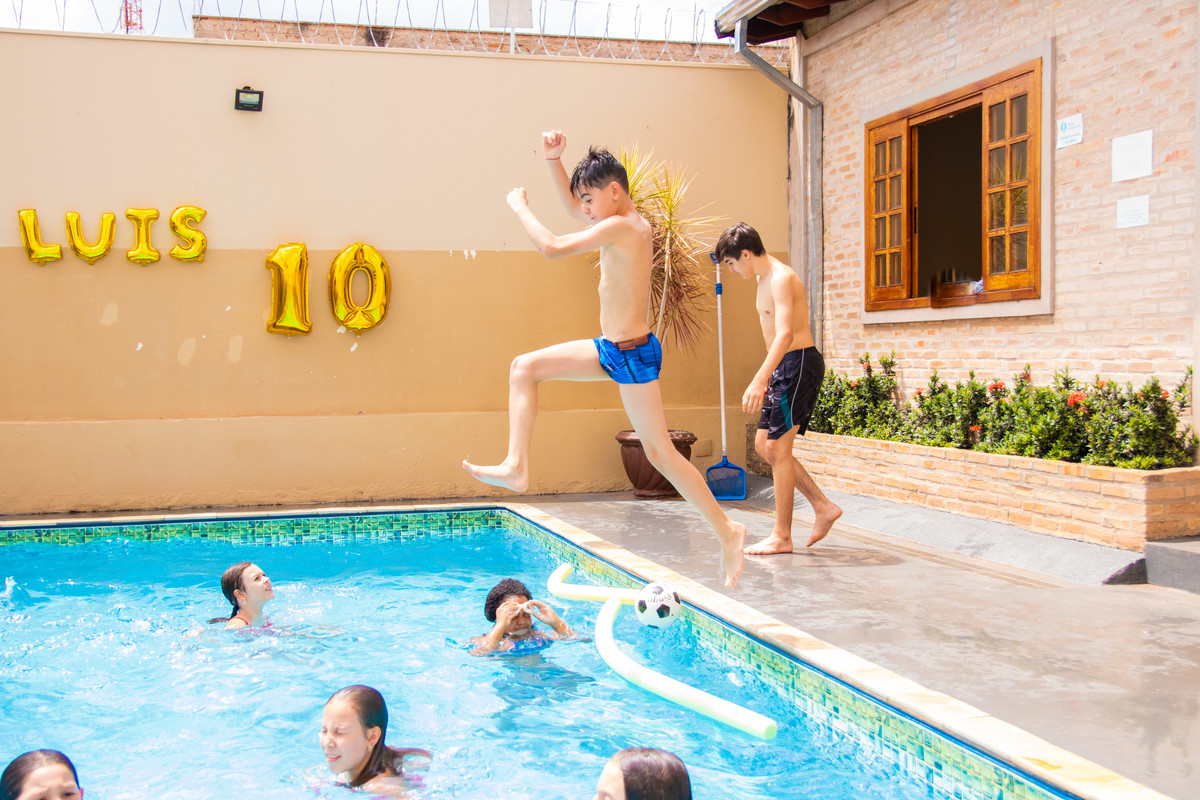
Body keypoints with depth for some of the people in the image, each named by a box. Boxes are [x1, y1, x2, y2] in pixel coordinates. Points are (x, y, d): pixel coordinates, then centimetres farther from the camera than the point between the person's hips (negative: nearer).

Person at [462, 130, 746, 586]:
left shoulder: (619, 227, -20)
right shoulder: (631, 222, 9)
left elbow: (552, 248, -24)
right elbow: (572, 207, 25)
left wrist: (519, 206, -8)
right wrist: (553, 161, 12)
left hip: (632, 353, -10)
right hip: (611, 349, 10)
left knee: (660, 452, -1)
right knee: (524, 368, 7)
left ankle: (726, 531, 11)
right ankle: (516, 467, 4)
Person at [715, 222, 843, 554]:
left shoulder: (781, 278, -17)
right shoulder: (763, 279, 14)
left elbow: (786, 334, -30)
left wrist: (758, 381, -38)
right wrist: (765, 378, 24)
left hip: (799, 364, -10)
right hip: (783, 367, 10)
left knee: (778, 447, -7)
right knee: (764, 444, 11)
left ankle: (781, 537, 1)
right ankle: (823, 507, 18)